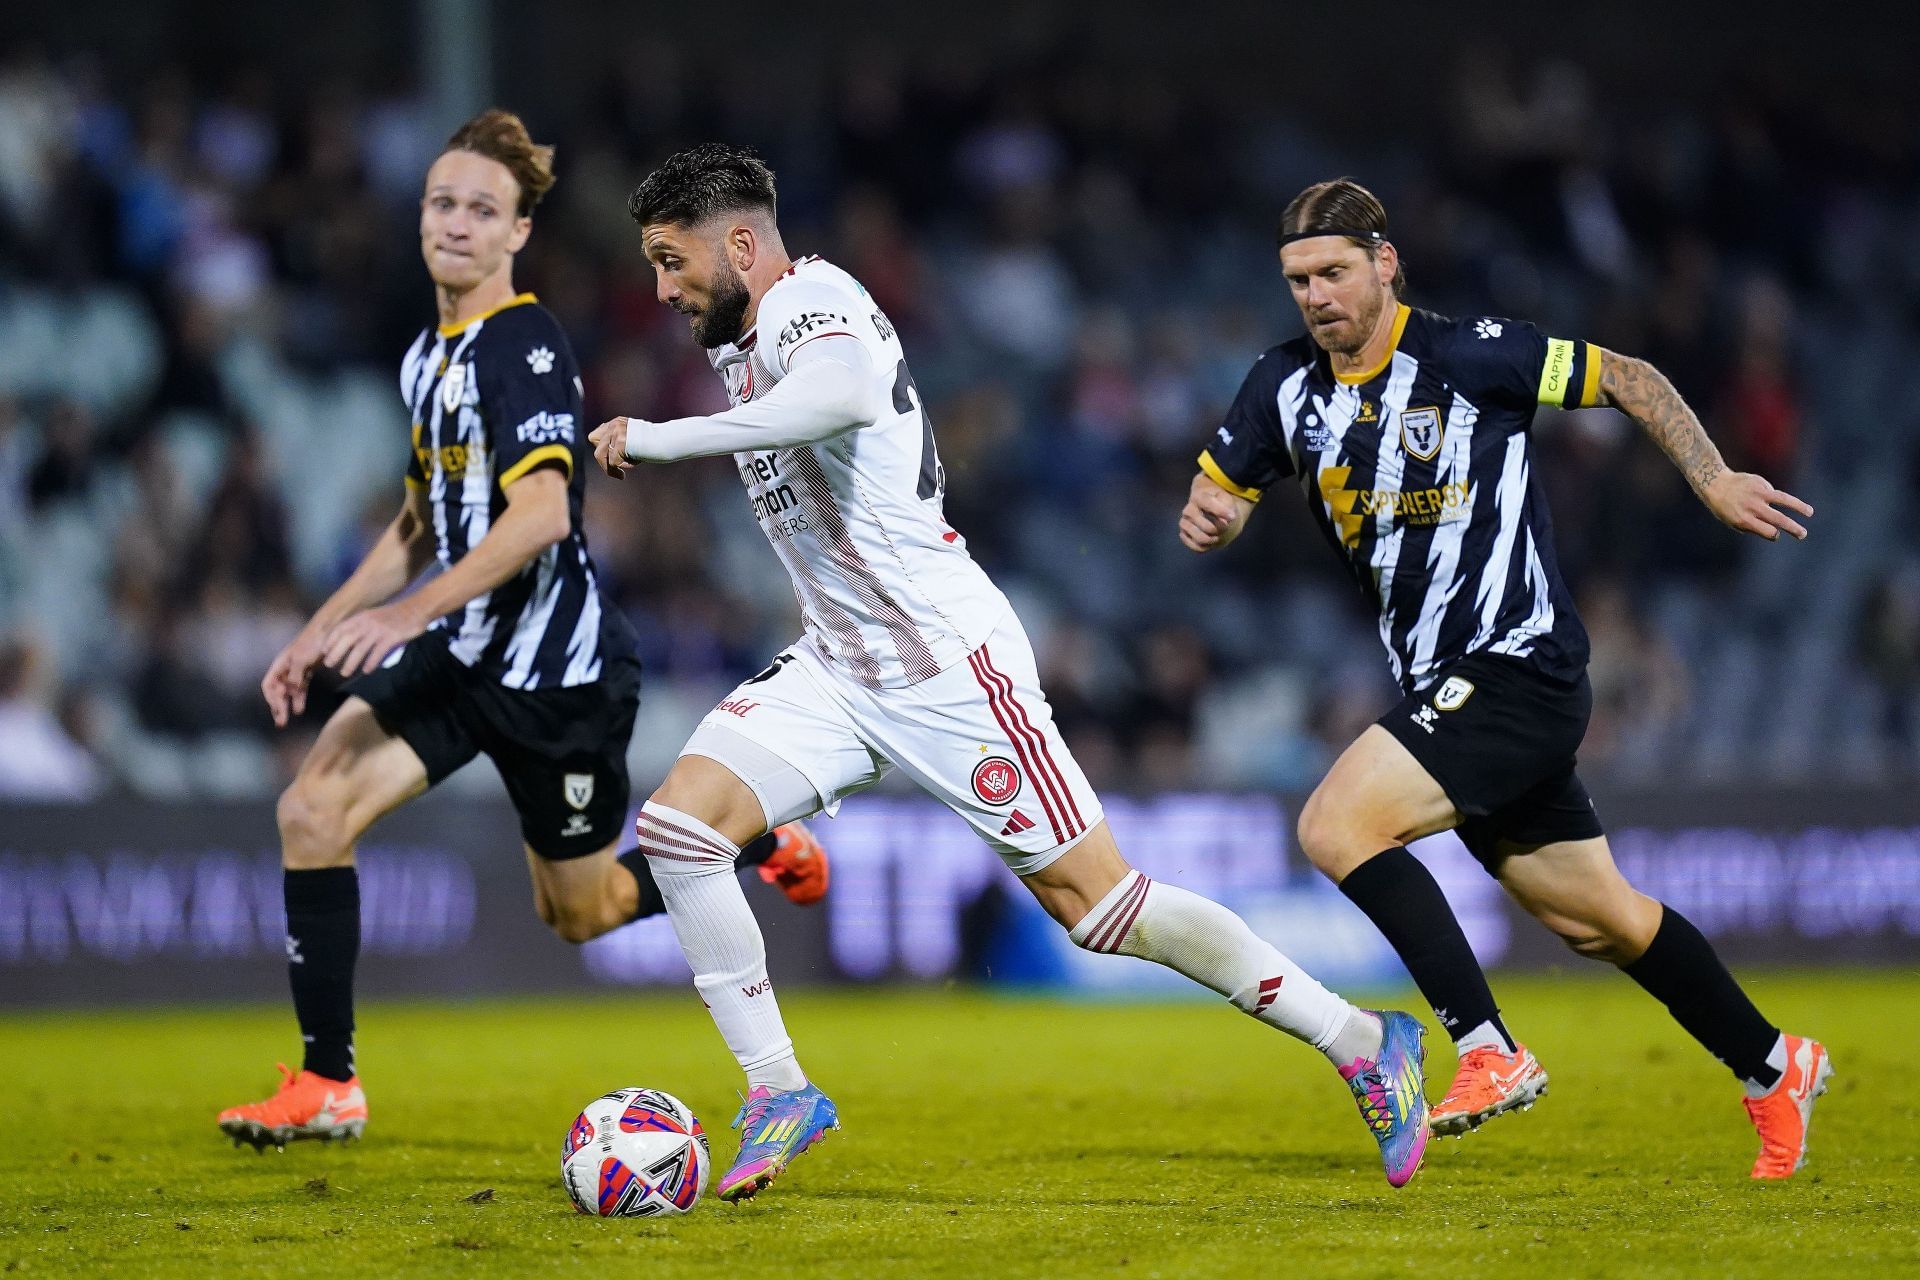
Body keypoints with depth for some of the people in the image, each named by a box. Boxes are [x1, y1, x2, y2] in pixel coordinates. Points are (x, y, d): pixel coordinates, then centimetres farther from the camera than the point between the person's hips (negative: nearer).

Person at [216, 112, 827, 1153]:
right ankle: (327, 1086, -5)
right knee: (312, 808, -12)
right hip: (464, 652, 8)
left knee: (581, 914, 7)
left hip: (556, 666, -8)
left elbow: (541, 514, -30)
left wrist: (408, 612, -35)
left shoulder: (525, 345, -18)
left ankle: (760, 844, 33)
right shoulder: (429, 355, 10)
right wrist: (323, 631, 15)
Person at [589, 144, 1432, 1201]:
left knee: (1098, 904, -7)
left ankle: (1362, 1043, 6)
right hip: (838, 667, 9)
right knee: (677, 821, -10)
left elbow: (842, 391, -42)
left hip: (947, 662, -9)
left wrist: (658, 438, -37)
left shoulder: (810, 302, -18)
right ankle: (778, 1094, -3)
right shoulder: (739, 341, 12)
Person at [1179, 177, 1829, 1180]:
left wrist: (1713, 479, -13)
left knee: (1336, 826, -22)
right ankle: (1773, 1068, 31)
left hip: (1517, 671, -7)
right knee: (1598, 919, 15)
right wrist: (1204, 515, -8)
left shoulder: (1468, 356, -12)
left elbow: (1628, 379, -4)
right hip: (1444, 684, 7)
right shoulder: (1287, 385, 6)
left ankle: (1488, 1053, -19)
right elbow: (1217, 488, 15)